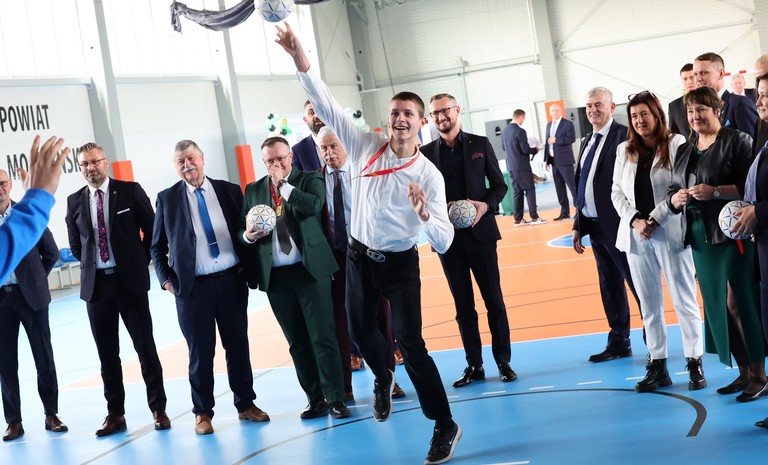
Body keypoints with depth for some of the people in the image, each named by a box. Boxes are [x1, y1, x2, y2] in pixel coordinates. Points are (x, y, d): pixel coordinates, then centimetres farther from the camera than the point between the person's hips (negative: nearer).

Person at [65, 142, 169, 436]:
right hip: (95, 284, 3)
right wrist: (89, 265, 10)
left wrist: (141, 261, 1)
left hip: (130, 280, -3)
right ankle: (115, 414, 17)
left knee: (145, 347, 0)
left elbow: (152, 230, 3)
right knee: (107, 353, 8)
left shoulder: (130, 191, -2)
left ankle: (158, 409, 10)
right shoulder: (75, 201, 6)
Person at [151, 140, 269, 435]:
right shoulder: (167, 199, 3)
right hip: (192, 287, -1)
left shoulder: (230, 191, 5)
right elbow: (157, 246, 9)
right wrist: (166, 280, -1)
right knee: (200, 352, 4)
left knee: (238, 345, 8)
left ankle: (245, 404, 22)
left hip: (232, 281, 1)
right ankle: (202, 412, 17)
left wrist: (248, 268, -1)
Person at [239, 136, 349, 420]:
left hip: (310, 270, -3)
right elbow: (242, 232, 13)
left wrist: (283, 183, -16)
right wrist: (248, 235, -9)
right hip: (275, 276, 4)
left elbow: (314, 205, -19)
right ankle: (315, 399, 16)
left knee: (323, 337, -5)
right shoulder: (253, 190, 13)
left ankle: (335, 398, 3)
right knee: (297, 343, 8)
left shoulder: (309, 180, 3)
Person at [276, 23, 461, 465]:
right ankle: (384, 378, 51)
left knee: (411, 342, -10)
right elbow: (330, 108, -13)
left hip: (400, 264, -4)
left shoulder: (429, 175, -14)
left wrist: (425, 214, -37)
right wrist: (303, 64, -24)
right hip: (360, 258, 4)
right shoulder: (368, 147, -6)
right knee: (361, 330, 18)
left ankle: (445, 426, 1)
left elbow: (444, 242, -17)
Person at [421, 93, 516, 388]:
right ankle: (474, 366, 14)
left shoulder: (480, 144, 3)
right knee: (463, 306, 7)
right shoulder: (426, 153, 4)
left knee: (494, 301, 3)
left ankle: (503, 361, 13)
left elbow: (499, 184, 5)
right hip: (447, 236, 1)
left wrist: (487, 205, -13)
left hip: (479, 231, -1)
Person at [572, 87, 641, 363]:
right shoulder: (587, 142, 16)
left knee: (639, 285, -2)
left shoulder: (624, 136, -11)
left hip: (619, 225, -9)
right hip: (595, 226, 9)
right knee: (610, 287, 16)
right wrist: (578, 226, 16)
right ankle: (619, 343, 26)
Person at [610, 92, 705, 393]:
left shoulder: (676, 144, -2)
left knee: (684, 301, 0)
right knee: (649, 305, 7)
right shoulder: (625, 150, 12)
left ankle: (695, 364, 7)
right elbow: (617, 191, 10)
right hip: (635, 236, 5)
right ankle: (657, 366, 13)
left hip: (670, 233, -4)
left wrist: (654, 219, -15)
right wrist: (634, 220, -6)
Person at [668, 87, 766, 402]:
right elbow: (673, 192, 18)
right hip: (701, 239, 7)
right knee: (718, 305, 9)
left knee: (739, 303, -7)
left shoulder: (737, 141, -5)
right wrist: (676, 198, -4)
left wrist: (715, 192, -22)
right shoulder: (685, 152, 15)